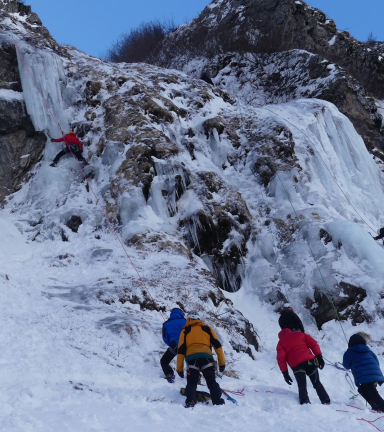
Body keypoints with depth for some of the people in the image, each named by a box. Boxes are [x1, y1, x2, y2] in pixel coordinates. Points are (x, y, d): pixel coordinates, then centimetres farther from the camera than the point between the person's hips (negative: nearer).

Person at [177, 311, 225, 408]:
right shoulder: (207, 328, 23)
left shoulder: (185, 331, 21)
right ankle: (218, 401, -5)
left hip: (192, 359, 0)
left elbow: (181, 350, 12)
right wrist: (222, 362, 10)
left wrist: (179, 369, 11)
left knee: (191, 383, 7)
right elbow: (217, 345, 13)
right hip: (206, 358, 1)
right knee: (212, 382, 9)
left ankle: (190, 401, -14)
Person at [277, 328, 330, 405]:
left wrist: (285, 373, 4)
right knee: (317, 384, 13)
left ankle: (304, 402, -29)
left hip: (296, 365, -2)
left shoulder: (281, 343, 21)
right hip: (309, 360, 2)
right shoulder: (300, 334, 27)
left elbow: (281, 358, 6)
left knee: (302, 386, -4)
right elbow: (313, 343, 12)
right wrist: (319, 357, 6)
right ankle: (326, 402, 2)